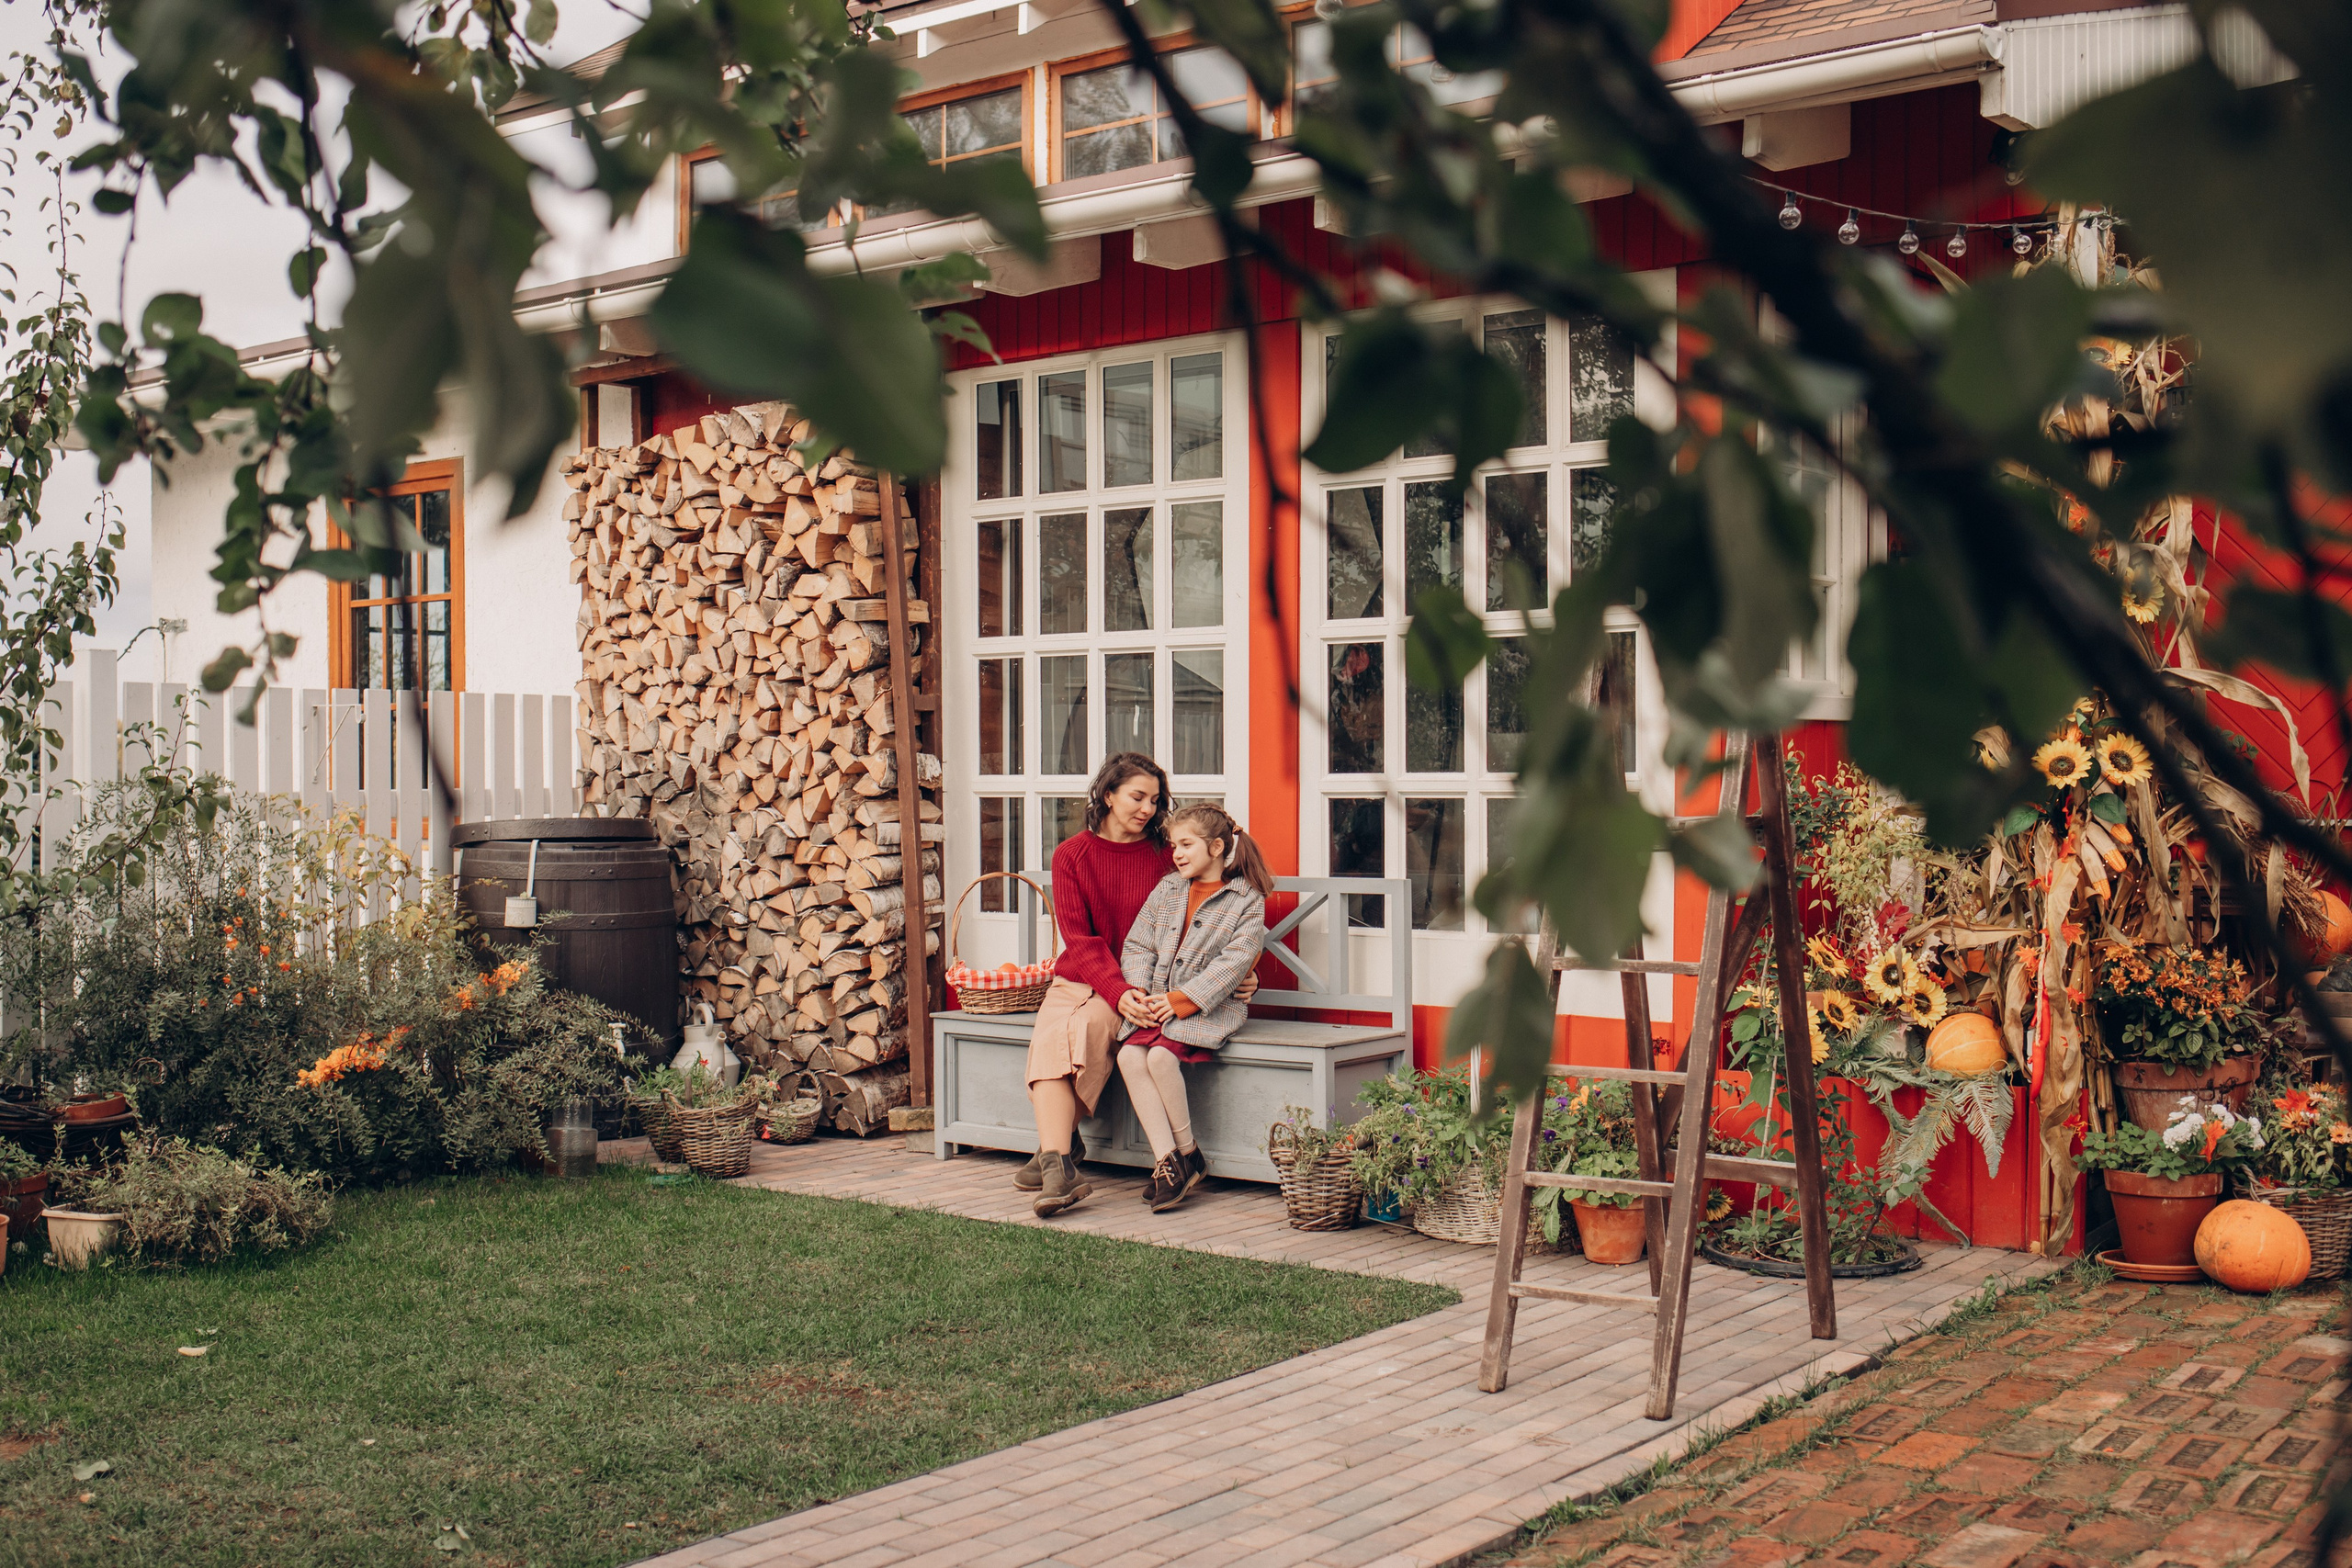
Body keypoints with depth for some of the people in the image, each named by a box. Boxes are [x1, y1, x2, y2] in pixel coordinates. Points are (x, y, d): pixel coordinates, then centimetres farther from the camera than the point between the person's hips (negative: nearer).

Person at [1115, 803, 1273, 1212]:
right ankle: (1166, 1162, -22)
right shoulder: (1167, 889, 16)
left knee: (1161, 1055, -30)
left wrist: (1181, 1001, -18)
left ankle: (1188, 1154, -12)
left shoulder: (1247, 900, -1)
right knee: (1129, 1056, -23)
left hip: (1210, 1006, -5)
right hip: (1154, 1005, 5)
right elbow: (1138, 945, 13)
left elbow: (1234, 961, -11)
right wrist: (1134, 991, -6)